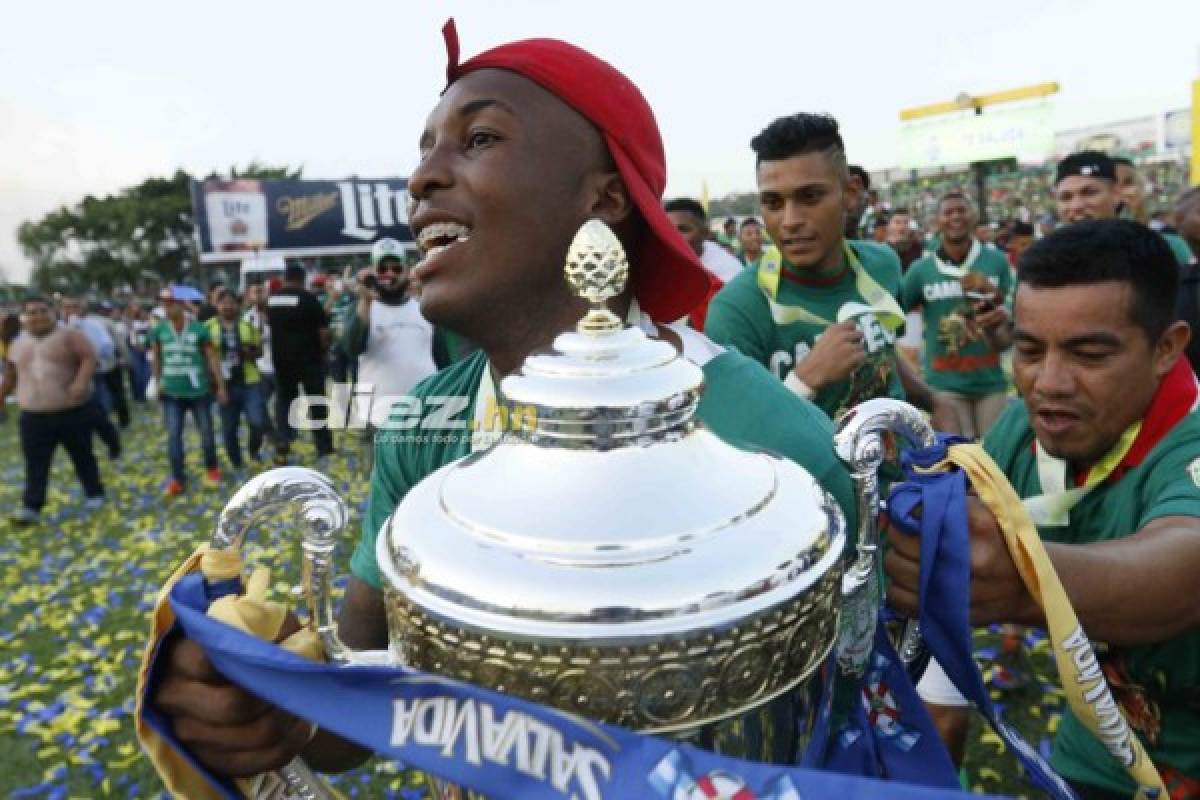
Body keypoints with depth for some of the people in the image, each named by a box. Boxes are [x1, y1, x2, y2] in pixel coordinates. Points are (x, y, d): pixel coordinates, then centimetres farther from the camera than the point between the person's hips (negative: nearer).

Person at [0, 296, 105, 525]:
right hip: (34, 416, 4)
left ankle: (94, 494, 25)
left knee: (82, 457, 9)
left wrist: (81, 381, -31)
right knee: (35, 464, 0)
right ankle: (31, 507, 3)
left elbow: (89, 357, -15)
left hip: (73, 412, -3)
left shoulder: (70, 335, -4)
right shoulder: (19, 343, 12)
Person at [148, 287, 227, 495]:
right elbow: (157, 358, 12)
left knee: (206, 432, 10)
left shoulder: (199, 328, -9)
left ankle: (212, 468, 31)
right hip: (172, 393, 2)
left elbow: (212, 358, -5)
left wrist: (221, 387, -4)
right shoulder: (158, 330, -2)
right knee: (173, 435, -3)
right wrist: (158, 382, 13)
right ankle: (177, 478, 5)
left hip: (198, 390, -2)